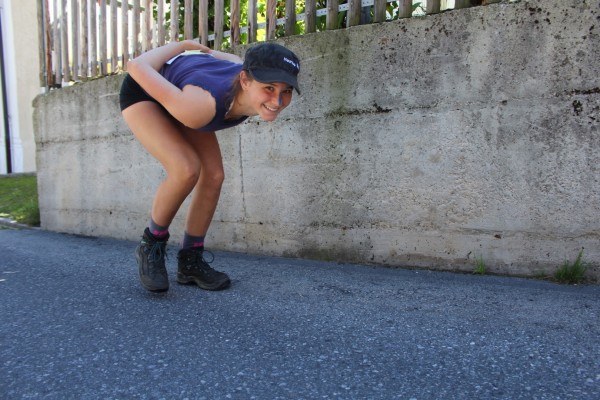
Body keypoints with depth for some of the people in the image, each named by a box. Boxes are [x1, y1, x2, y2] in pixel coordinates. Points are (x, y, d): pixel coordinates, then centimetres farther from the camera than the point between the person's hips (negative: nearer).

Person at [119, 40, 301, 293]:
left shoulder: (256, 83, -27)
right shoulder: (201, 105, -44)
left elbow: (237, 61, -4)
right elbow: (136, 67, -30)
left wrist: (198, 48, 13)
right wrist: (180, 46, -12)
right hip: (143, 91, -6)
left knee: (213, 177, -6)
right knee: (187, 170, -26)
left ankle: (190, 262, 10)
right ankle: (151, 246, -1)